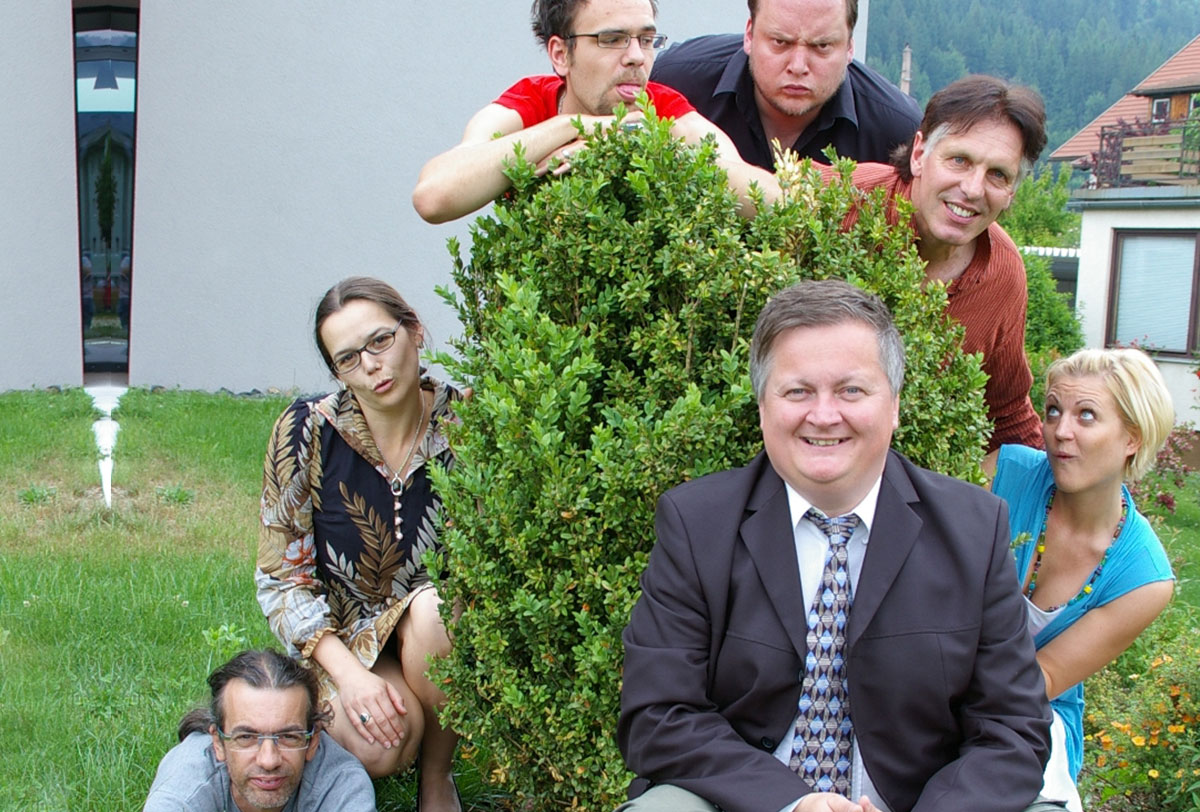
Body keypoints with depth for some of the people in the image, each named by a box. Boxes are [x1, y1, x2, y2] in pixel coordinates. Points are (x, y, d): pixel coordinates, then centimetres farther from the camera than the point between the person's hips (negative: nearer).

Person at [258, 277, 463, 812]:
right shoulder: (307, 432, -14)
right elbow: (282, 577, -9)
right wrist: (347, 672, -22)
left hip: (440, 633, 1)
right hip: (340, 638, -1)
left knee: (436, 606, -35)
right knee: (383, 746, -31)